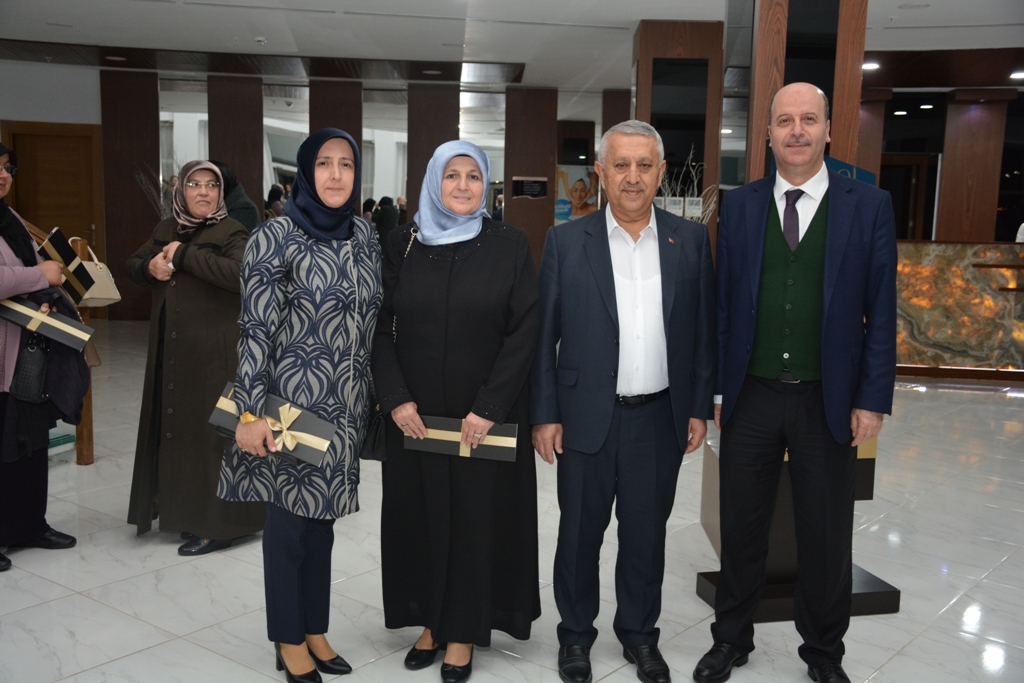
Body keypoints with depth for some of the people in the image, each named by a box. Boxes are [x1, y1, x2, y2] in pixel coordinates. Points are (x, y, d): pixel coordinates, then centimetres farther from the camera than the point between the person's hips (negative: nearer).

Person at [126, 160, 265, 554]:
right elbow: (132, 266, 19)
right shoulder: (166, 229, 13)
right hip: (169, 350, 7)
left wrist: (183, 256, -20)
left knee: (211, 430, -3)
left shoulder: (231, 232, -8)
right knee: (174, 426, 11)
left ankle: (219, 523, 6)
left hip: (213, 351, -7)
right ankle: (182, 508, 25)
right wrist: (151, 267, -5)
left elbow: (240, 273, -26)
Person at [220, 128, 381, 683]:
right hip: (292, 399, -5)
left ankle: (315, 631, 31)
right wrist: (250, 413, -15)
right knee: (288, 520, 7)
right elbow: (256, 330, -12)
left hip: (346, 406, 5)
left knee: (322, 518, 15)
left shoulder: (364, 235, 7)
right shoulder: (275, 237, -10)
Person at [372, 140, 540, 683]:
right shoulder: (402, 246, 3)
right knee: (420, 513, 9)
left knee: (477, 514, 5)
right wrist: (395, 398, -9)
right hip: (414, 416, 2)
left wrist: (489, 408, -13)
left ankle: (463, 631, 21)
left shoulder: (509, 246, -2)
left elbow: (524, 331, -7)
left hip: (486, 418, -2)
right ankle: (430, 620, 27)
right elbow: (380, 329, 3)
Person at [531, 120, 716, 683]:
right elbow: (543, 336, -2)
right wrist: (544, 415, -4)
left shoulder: (690, 241, 2)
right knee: (579, 535, 12)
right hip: (587, 418, -1)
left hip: (660, 419, 1)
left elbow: (702, 331, 6)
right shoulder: (567, 241, -3)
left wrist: (699, 408, 3)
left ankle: (639, 634, 35)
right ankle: (575, 634, 33)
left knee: (646, 535, 15)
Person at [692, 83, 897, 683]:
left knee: (827, 538, 12)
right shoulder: (740, 206, 2)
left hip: (829, 402, -1)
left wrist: (873, 399, -7)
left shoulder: (869, 205, -2)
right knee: (742, 530, 14)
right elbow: (723, 304, 3)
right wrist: (711, 388, 0)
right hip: (751, 400, 1)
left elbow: (881, 312, -3)